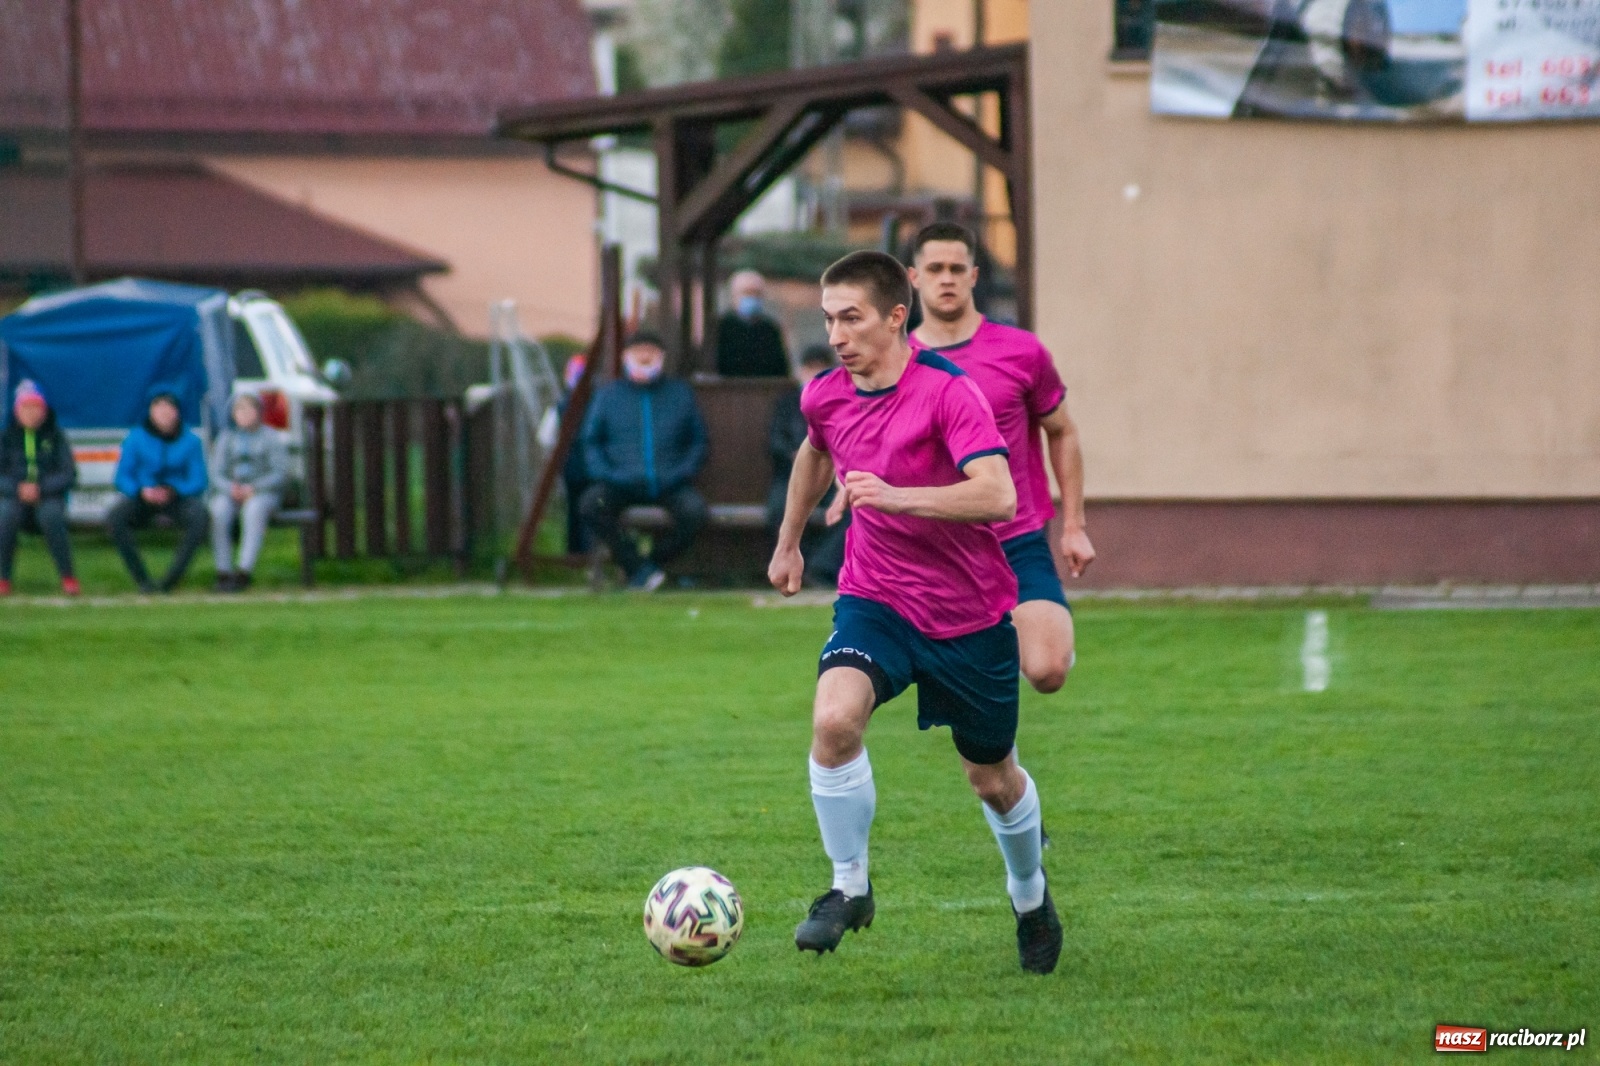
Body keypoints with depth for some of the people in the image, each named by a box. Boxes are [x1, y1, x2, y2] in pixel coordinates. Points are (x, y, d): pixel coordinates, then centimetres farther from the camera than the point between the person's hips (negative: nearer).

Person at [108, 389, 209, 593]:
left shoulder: (190, 442, -1)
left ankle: (173, 577, -24)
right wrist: (142, 491, -26)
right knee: (115, 517, -30)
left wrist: (173, 491, -25)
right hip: (142, 499, 0)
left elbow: (198, 482, -6)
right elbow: (123, 478, -5)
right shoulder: (136, 439, -1)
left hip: (178, 498, 0)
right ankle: (142, 579, -22)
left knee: (200, 516, -32)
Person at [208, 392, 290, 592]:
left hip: (263, 492, -3)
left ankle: (245, 571, -42)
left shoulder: (272, 437, 5)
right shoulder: (226, 437, 14)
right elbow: (216, 474, 7)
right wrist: (231, 488, -15)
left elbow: (281, 474, -4)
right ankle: (223, 571, -31)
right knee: (219, 511, -32)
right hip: (229, 492, 3)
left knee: (254, 509, -37)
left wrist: (253, 488, -17)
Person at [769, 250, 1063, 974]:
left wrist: (898, 496, -42)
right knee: (834, 719, -27)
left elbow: (998, 494, -32)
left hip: (970, 613, -3)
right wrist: (789, 541, 31)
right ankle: (849, 887, -10)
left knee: (992, 779, 13)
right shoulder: (826, 397, -2)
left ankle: (1030, 896, 43)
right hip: (876, 601, 3)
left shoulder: (949, 392, -20)